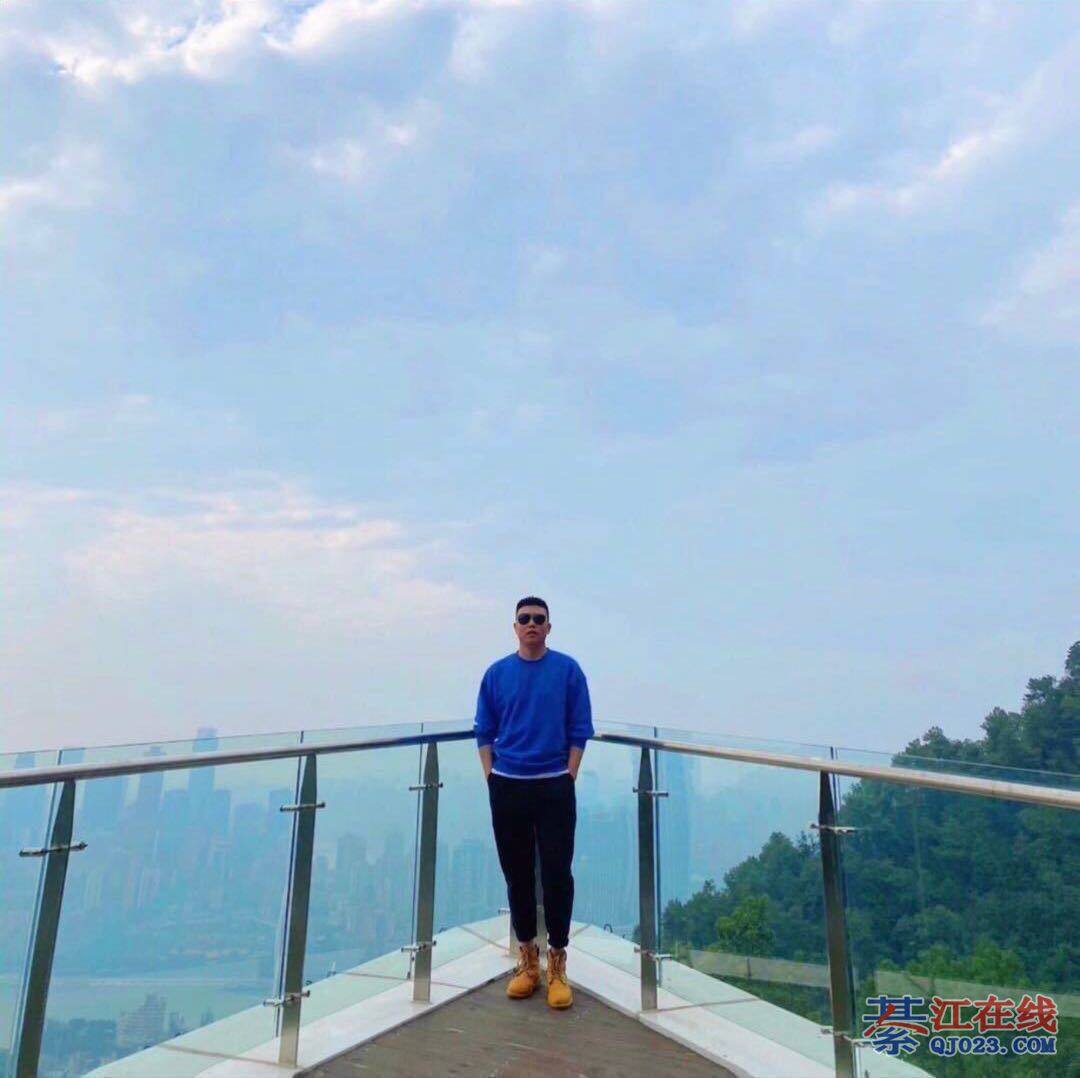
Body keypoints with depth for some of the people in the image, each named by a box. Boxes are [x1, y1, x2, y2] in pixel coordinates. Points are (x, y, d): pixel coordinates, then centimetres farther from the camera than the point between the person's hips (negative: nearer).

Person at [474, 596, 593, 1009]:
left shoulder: (567, 670, -3)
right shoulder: (497, 673, 2)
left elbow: (579, 731, -1)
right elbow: (484, 733, 7)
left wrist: (568, 780, -5)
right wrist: (492, 780, 0)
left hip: (554, 787, -2)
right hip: (507, 787, 2)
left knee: (557, 874, 1)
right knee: (517, 874, 11)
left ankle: (557, 962, 16)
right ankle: (527, 957, 27)